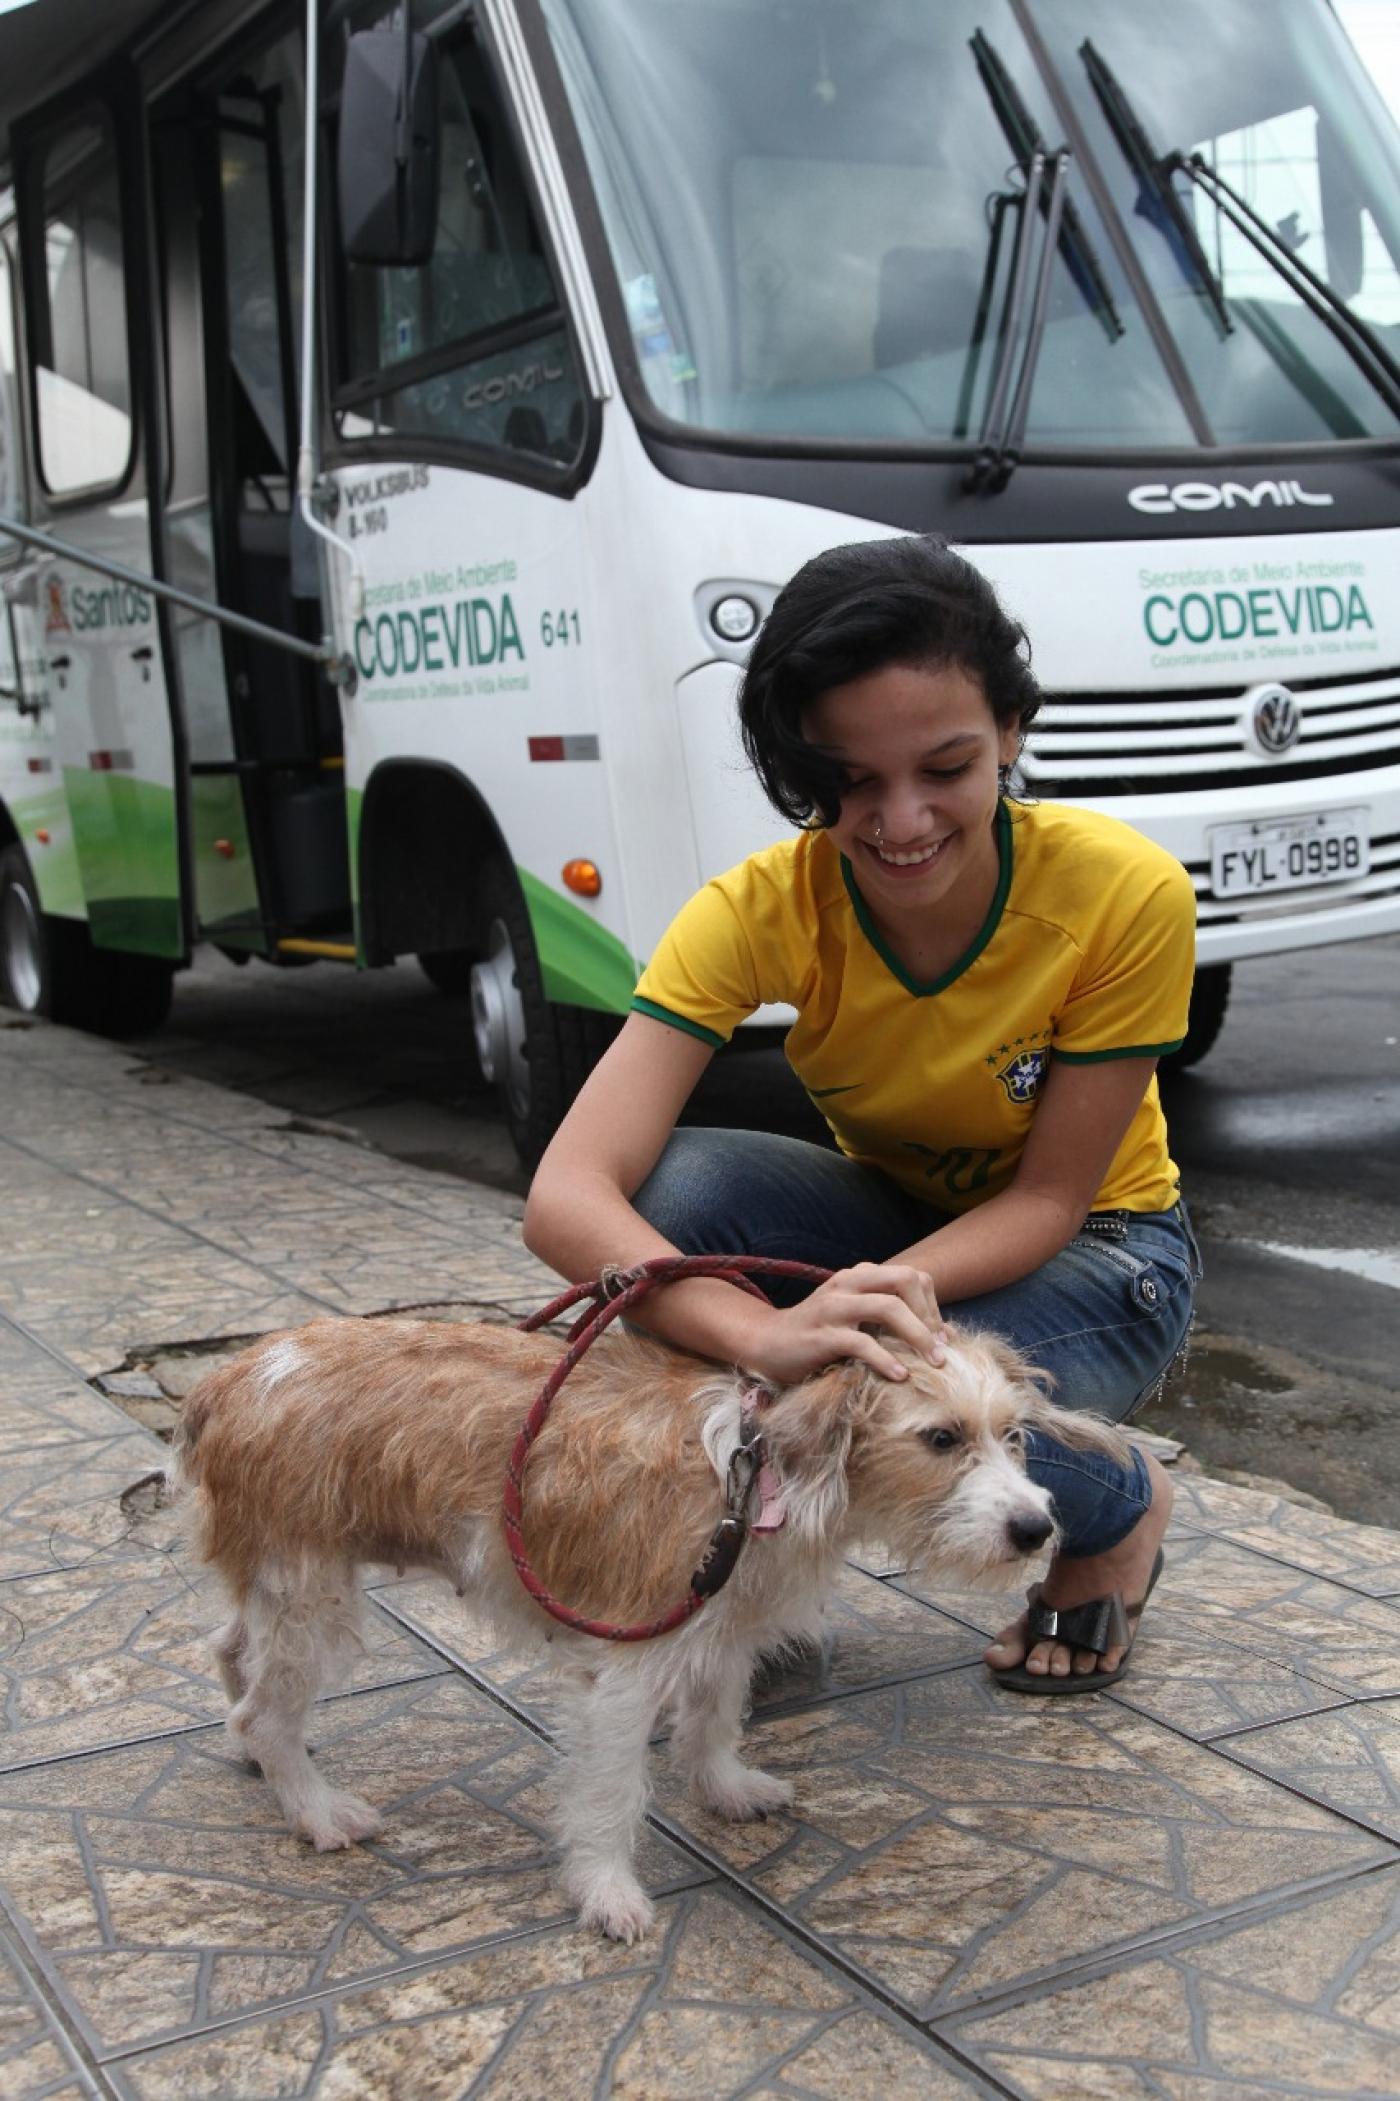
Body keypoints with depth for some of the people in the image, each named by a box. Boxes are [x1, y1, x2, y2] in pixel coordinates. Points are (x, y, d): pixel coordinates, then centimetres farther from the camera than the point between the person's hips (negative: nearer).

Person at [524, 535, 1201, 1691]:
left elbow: (1050, 1198, -20)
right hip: (896, 1211, 2)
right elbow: (566, 1197, -35)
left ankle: (1125, 1510, 2)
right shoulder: (763, 910, -25)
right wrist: (766, 1331, -55)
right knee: (673, 1187, -30)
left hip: (1095, 1252, -2)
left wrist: (894, 1286, -41)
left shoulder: (1126, 893, -28)